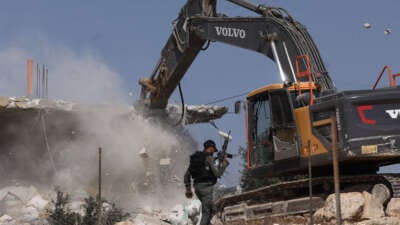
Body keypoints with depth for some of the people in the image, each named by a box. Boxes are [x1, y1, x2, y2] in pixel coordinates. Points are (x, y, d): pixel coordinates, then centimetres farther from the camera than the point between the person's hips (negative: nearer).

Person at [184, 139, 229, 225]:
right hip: (206, 187, -8)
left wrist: (188, 189, 21)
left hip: (197, 187, 8)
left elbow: (187, 175, 16)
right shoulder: (209, 158, -9)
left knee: (212, 209, 19)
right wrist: (224, 163, 2)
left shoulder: (195, 158, 16)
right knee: (206, 212, -5)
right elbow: (217, 174, -13)